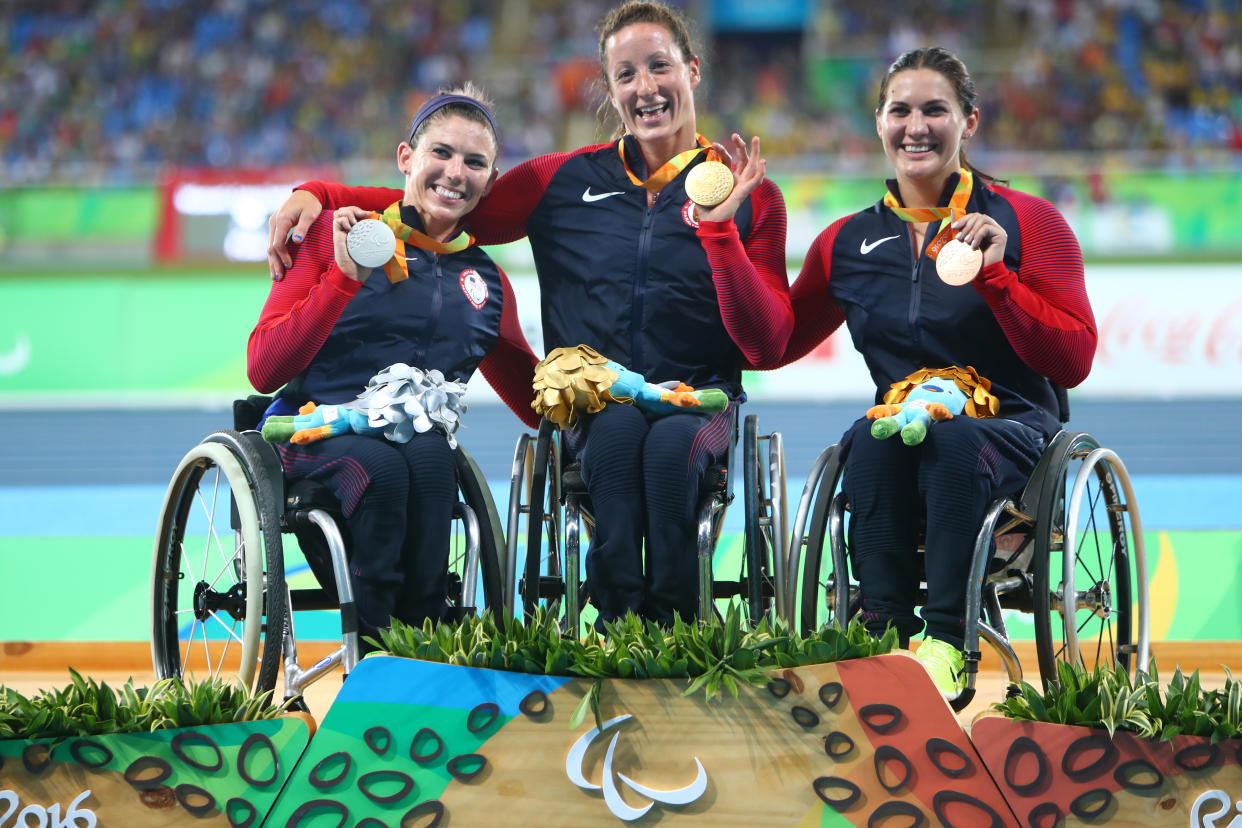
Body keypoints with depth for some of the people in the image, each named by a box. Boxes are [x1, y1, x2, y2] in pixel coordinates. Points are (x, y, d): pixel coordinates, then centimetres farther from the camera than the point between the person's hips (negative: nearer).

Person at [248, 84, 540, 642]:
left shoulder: (487, 282, 18)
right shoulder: (335, 233, 6)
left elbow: (540, 405, 27)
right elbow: (264, 371, -3)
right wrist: (345, 276, -11)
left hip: (420, 439, 3)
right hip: (315, 427, -3)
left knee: (429, 460, -34)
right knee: (381, 466, -37)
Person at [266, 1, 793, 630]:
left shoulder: (752, 199, 7)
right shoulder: (566, 182, 11)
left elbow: (767, 347, -2)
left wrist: (719, 229, -15)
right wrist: (317, 194, 1)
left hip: (697, 404, -1)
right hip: (589, 407, 1)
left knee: (670, 442, -36)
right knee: (620, 429, -35)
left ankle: (674, 631, -30)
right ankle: (615, 623, -35)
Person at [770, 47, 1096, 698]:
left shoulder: (1027, 222, 2)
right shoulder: (849, 243, 12)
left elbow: (1072, 363, -6)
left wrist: (993, 276, -18)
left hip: (1009, 431, -2)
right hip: (901, 434, 3)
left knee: (953, 438, -37)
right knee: (871, 437, -33)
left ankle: (946, 644, -37)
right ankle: (886, 636, -33)